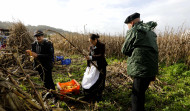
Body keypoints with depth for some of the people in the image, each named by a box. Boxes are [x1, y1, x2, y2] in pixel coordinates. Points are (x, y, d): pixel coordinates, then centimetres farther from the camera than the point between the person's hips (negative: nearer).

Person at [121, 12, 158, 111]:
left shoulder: (134, 31, -10)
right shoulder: (150, 31, 15)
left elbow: (124, 50, -5)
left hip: (142, 70, -9)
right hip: (150, 69, 9)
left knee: (137, 97, 4)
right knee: (140, 93, 24)